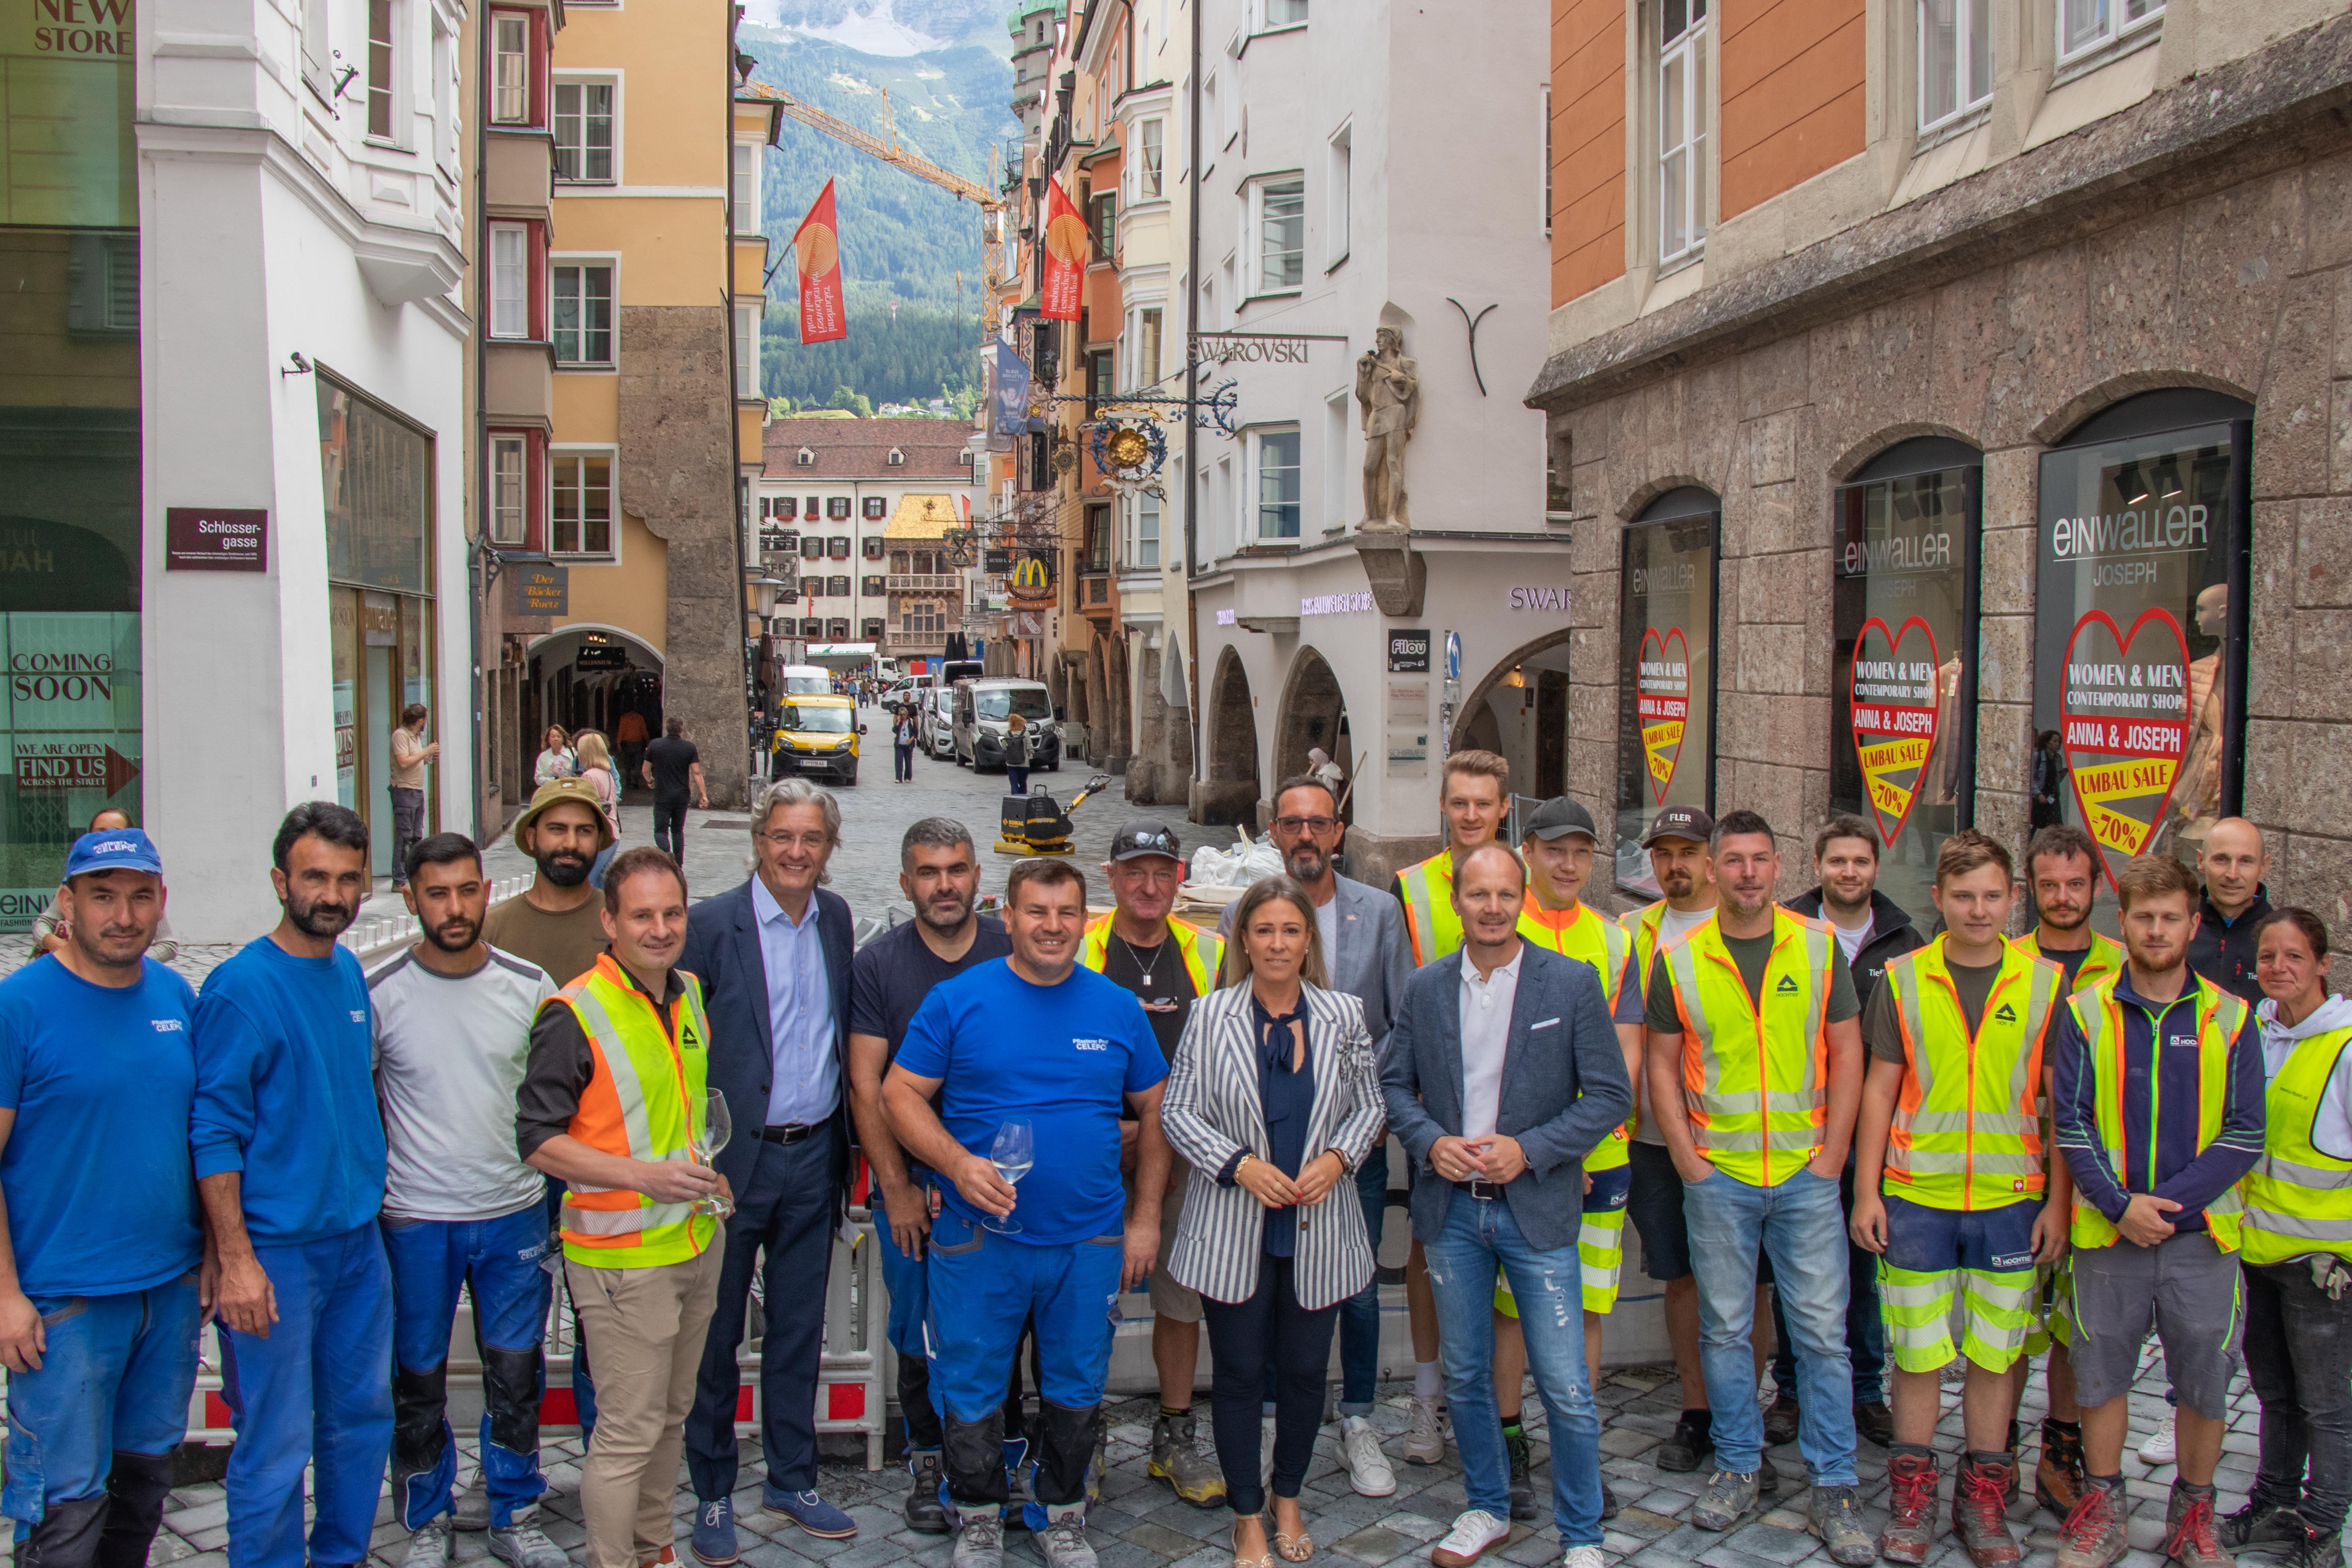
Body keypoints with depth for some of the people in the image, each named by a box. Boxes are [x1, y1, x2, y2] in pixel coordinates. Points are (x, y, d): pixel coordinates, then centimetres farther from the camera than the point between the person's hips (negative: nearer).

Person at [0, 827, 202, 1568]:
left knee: (147, 1472, 17)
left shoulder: (177, 996, 5)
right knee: (67, 1501, 1)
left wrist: (213, 1255, 11)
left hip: (173, 1286, 6)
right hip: (63, 1302, -5)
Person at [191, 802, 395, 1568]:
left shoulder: (349, 971, 8)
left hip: (359, 1239, 7)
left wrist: (369, 1188, 14)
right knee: (277, 1446, 1)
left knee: (363, 1418, 16)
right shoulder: (240, 986, -14)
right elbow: (215, 1131, -15)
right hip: (277, 1248, -7)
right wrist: (236, 1260, -18)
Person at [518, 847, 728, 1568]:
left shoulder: (689, 994, 6)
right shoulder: (574, 1014, -17)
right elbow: (537, 1141, -17)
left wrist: (705, 1172, 10)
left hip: (697, 1240, 7)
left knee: (672, 1413, 19)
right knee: (629, 1431, -1)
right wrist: (643, 1175, -26)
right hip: (622, 1257, -7)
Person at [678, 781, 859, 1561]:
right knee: (716, 1334, 8)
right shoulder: (712, 926, -11)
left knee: (799, 1330, 16)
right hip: (734, 1161, -5)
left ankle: (792, 1481, 30)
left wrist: (846, 1147, 10)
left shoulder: (837, 918, 5)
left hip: (814, 1155, 5)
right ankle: (712, 1495, 23)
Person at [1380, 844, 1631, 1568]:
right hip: (1450, 1209, 3)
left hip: (1537, 1209, -3)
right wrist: (1431, 1142, -9)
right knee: (1465, 1375, 14)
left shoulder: (1572, 983, -5)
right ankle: (1487, 1509, 33)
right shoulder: (1427, 987, 4)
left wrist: (1529, 1150, -14)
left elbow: (1610, 1095, -5)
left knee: (1566, 1389, -1)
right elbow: (1394, 1082, 10)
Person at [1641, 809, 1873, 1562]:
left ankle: (1834, 1488, 13)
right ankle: (1740, 1466, 24)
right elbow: (1662, 1067, 5)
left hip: (1806, 1175, 0)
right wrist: (1691, 1164, -3)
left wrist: (1830, 1159, -3)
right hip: (1718, 1175, 0)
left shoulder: (1819, 947, 2)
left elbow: (1846, 1055, 4)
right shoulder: (1678, 958, 1)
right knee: (1725, 1329, 9)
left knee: (1823, 1331, 3)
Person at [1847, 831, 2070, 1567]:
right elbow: (1880, 1091, 4)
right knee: (1918, 1354, 6)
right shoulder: (1902, 979, 2)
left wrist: (2058, 1200, 0)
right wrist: (1866, 1192, 0)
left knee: (1994, 1355, 8)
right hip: (1917, 1199, 0)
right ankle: (1912, 1498, 20)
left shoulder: (2046, 983, 2)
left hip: (2011, 1199, 0)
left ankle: (1983, 1499, 22)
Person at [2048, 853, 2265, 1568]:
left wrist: (2168, 1202, -13)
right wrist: (2120, 1205, -14)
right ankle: (2103, 1505, 25)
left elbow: (2244, 1134, -4)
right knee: (2101, 1371, 9)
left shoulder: (2231, 1019, 1)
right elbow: (2069, 1122, -3)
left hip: (2200, 1234, 0)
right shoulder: (2086, 1012, 1)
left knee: (2205, 1380, 8)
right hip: (2107, 1234, 0)